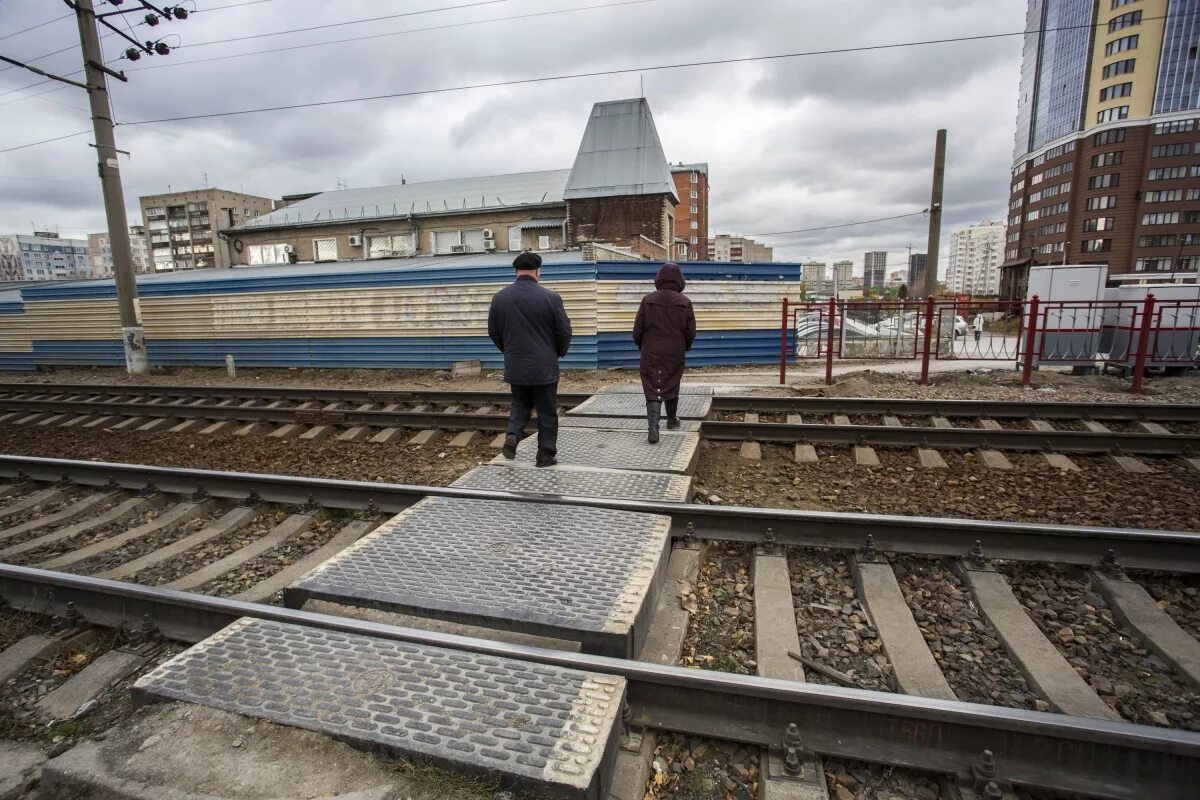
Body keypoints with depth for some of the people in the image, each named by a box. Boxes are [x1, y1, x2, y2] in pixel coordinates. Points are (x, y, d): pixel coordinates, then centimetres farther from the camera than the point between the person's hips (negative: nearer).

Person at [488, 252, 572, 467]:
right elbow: (564, 332, -7)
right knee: (547, 412, 8)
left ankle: (512, 435, 0)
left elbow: (493, 332, 7)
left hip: (515, 365, 4)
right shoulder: (550, 297, -12)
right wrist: (558, 353, 11)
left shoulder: (499, 297, 0)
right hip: (544, 366, -3)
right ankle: (546, 455, 14)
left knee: (520, 404, 22)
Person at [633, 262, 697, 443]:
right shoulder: (685, 302, -4)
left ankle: (653, 427, -17)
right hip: (675, 354, 1)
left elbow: (637, 330, -3)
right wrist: (685, 346, 20)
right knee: (672, 387, 19)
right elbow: (691, 332, 0)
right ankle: (672, 420, 36)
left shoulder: (648, 300, -5)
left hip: (651, 354, -1)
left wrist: (642, 346, 16)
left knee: (652, 390, -1)